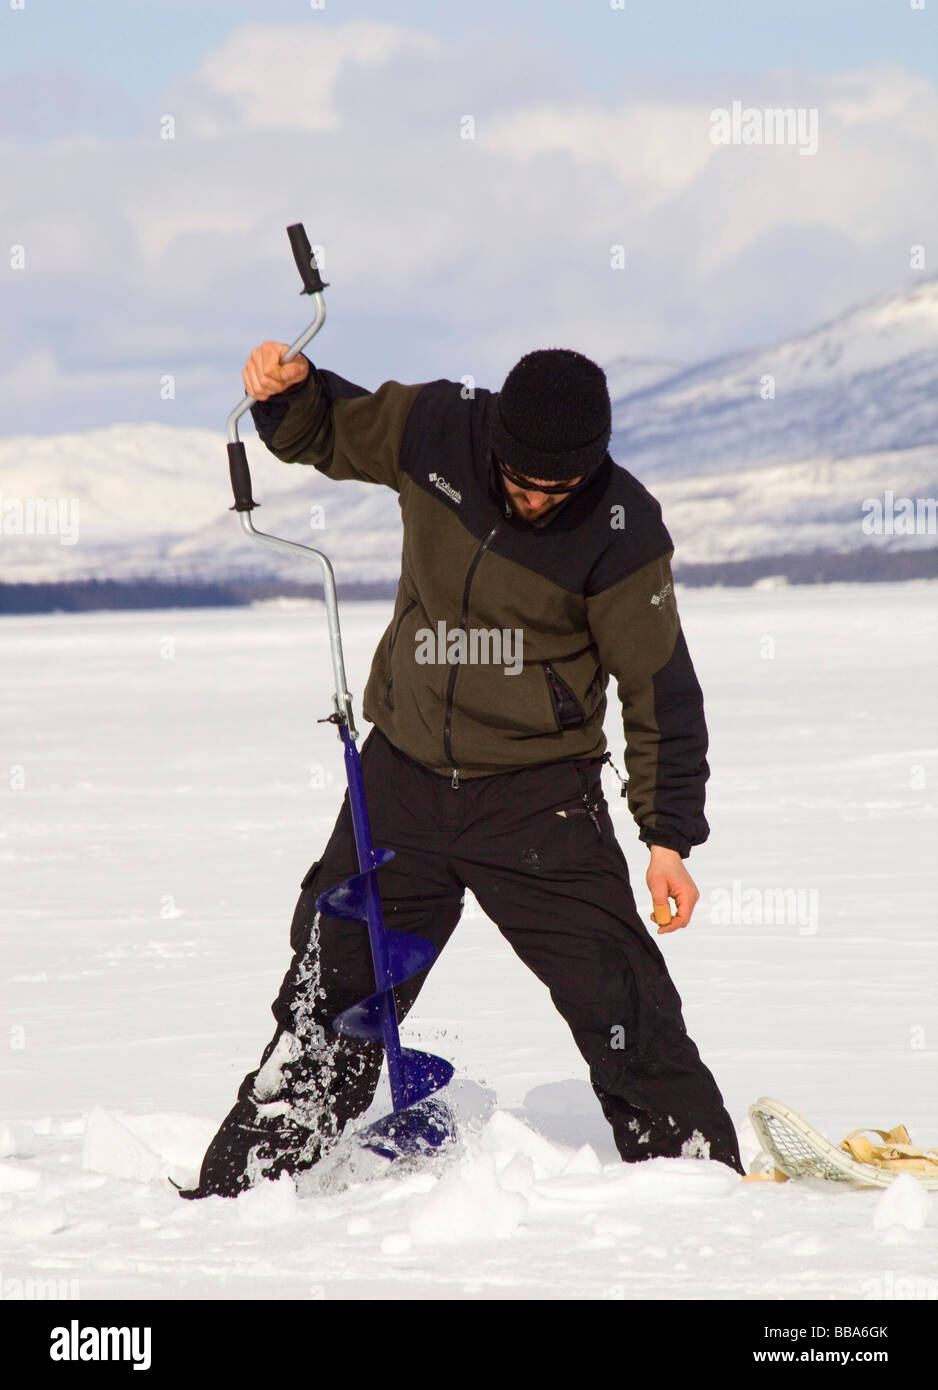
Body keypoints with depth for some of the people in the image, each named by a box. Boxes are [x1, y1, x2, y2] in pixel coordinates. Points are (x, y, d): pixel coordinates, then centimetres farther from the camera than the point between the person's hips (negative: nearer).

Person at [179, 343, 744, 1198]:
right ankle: (244, 1183, 24)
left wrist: (670, 836, -11)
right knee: (332, 990, 12)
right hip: (405, 775, 4)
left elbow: (659, 688, -10)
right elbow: (323, 432, 11)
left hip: (538, 796, -4)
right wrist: (288, 390, -12)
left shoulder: (619, 529, -17)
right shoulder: (436, 430, -8)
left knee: (621, 1001, -9)